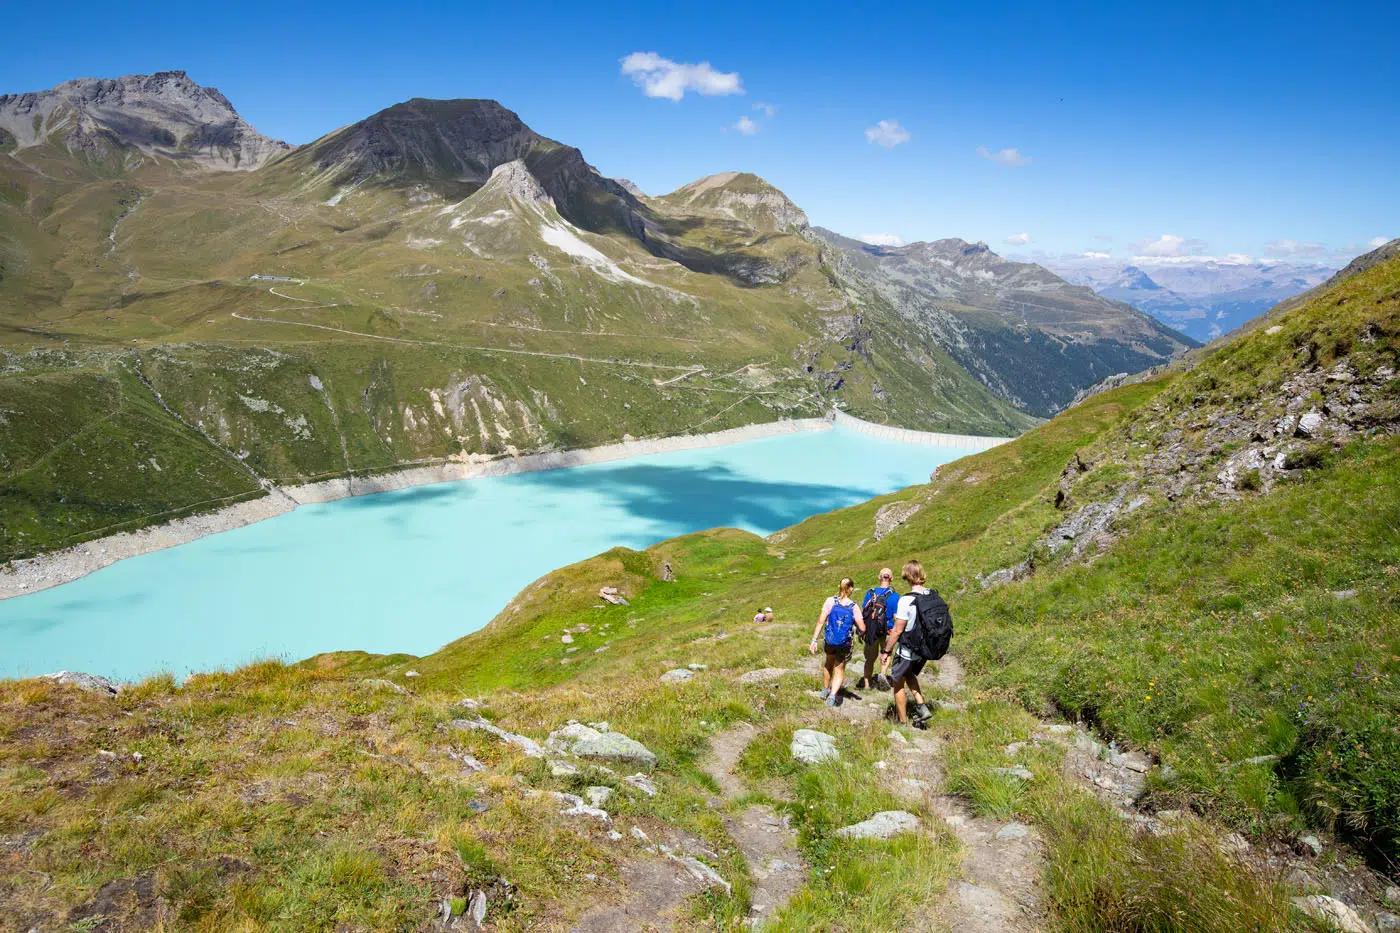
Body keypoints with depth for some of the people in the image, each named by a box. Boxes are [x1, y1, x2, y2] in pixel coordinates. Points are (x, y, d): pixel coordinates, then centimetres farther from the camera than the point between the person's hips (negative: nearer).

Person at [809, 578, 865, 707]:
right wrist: (857, 630, 11)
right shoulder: (854, 607, -12)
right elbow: (862, 629, -13)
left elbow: (821, 621, -12)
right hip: (845, 644, -1)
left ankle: (825, 690, 43)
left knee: (829, 663, 30)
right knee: (839, 670, 17)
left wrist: (814, 640, -7)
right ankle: (832, 696, 0)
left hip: (829, 640, 2)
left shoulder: (830, 601, -11)